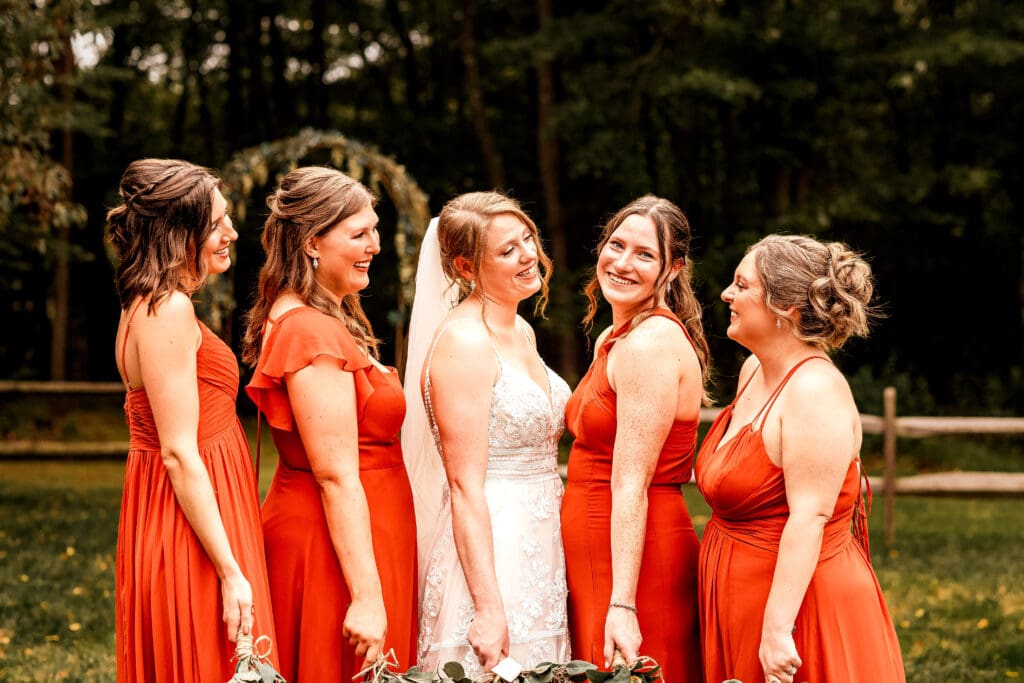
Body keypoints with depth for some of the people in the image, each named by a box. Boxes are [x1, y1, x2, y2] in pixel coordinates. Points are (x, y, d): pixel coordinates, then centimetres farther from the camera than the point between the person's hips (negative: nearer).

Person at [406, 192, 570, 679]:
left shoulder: (521, 332, 11)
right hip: (489, 547, -8)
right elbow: (465, 486, -19)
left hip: (541, 545, 8)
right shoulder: (463, 342, -15)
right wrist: (489, 607, -22)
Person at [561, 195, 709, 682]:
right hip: (596, 555, 10)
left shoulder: (650, 344, -17)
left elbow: (631, 486, -22)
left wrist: (621, 605, -23)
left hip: (634, 560, -10)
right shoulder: (612, 339, 13)